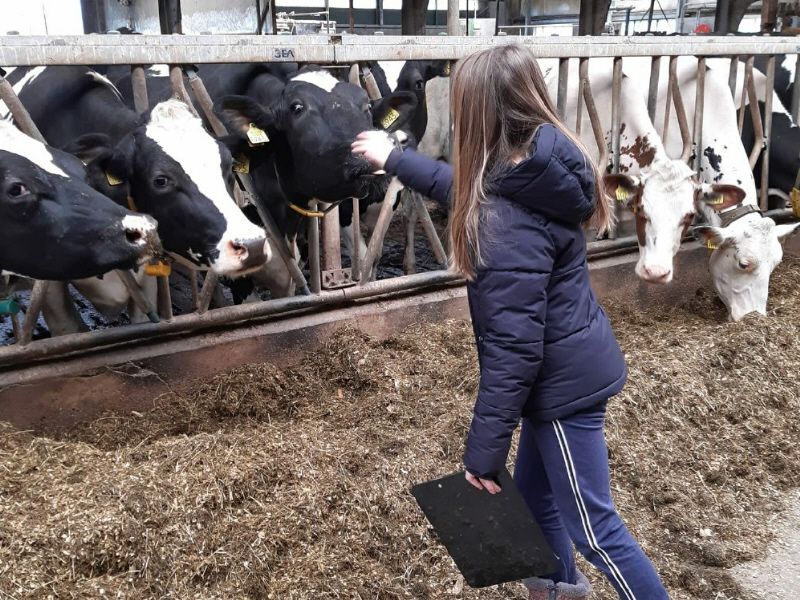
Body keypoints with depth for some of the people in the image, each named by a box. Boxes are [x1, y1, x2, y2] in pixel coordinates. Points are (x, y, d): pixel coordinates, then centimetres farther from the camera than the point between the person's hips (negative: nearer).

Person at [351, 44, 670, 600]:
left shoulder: (508, 221, -30)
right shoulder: (537, 170, -1)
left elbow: (513, 350, -27)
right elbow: (461, 186, 20)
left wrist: (483, 451, -19)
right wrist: (394, 157, 31)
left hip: (564, 380, -10)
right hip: (572, 366, 10)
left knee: (593, 526, 6)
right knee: (535, 490, 27)